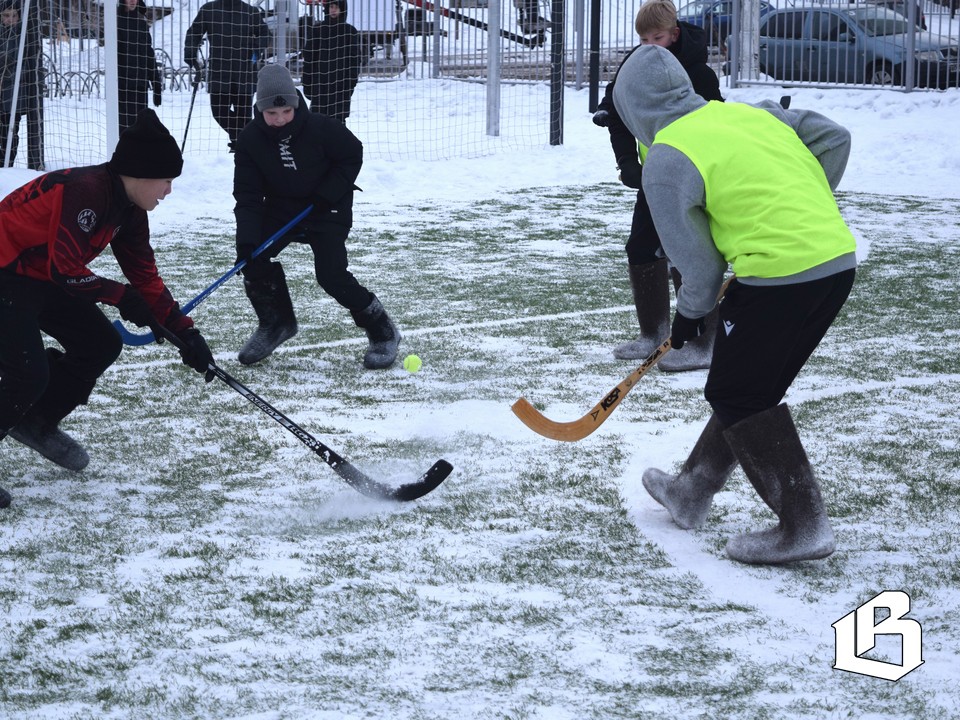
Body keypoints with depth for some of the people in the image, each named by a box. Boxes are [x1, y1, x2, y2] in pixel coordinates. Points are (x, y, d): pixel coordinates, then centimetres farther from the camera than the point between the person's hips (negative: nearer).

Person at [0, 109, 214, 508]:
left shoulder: (128, 209, 2)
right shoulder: (86, 193, -28)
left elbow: (144, 277, 7)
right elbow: (66, 272, -29)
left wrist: (183, 330, 1)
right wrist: (120, 296, -16)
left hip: (42, 277, 10)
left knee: (101, 344, 8)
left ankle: (37, 423, 24)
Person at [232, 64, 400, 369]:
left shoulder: (320, 128, -23)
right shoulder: (250, 140, -15)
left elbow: (352, 155, -7)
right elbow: (248, 195, -15)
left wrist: (328, 194, -16)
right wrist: (246, 241, -27)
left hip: (328, 210, -4)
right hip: (281, 209, 4)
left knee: (331, 275, -18)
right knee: (256, 257, -16)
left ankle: (382, 331, -1)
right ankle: (275, 323, 9)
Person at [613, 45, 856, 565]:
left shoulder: (666, 161, -5)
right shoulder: (752, 113, 15)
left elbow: (698, 263, -3)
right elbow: (834, 139, 14)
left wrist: (688, 316, 15)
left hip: (781, 277, -8)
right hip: (838, 260, 8)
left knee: (738, 397, 6)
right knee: (749, 385, 20)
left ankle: (803, 525, 2)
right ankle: (690, 493, 34)